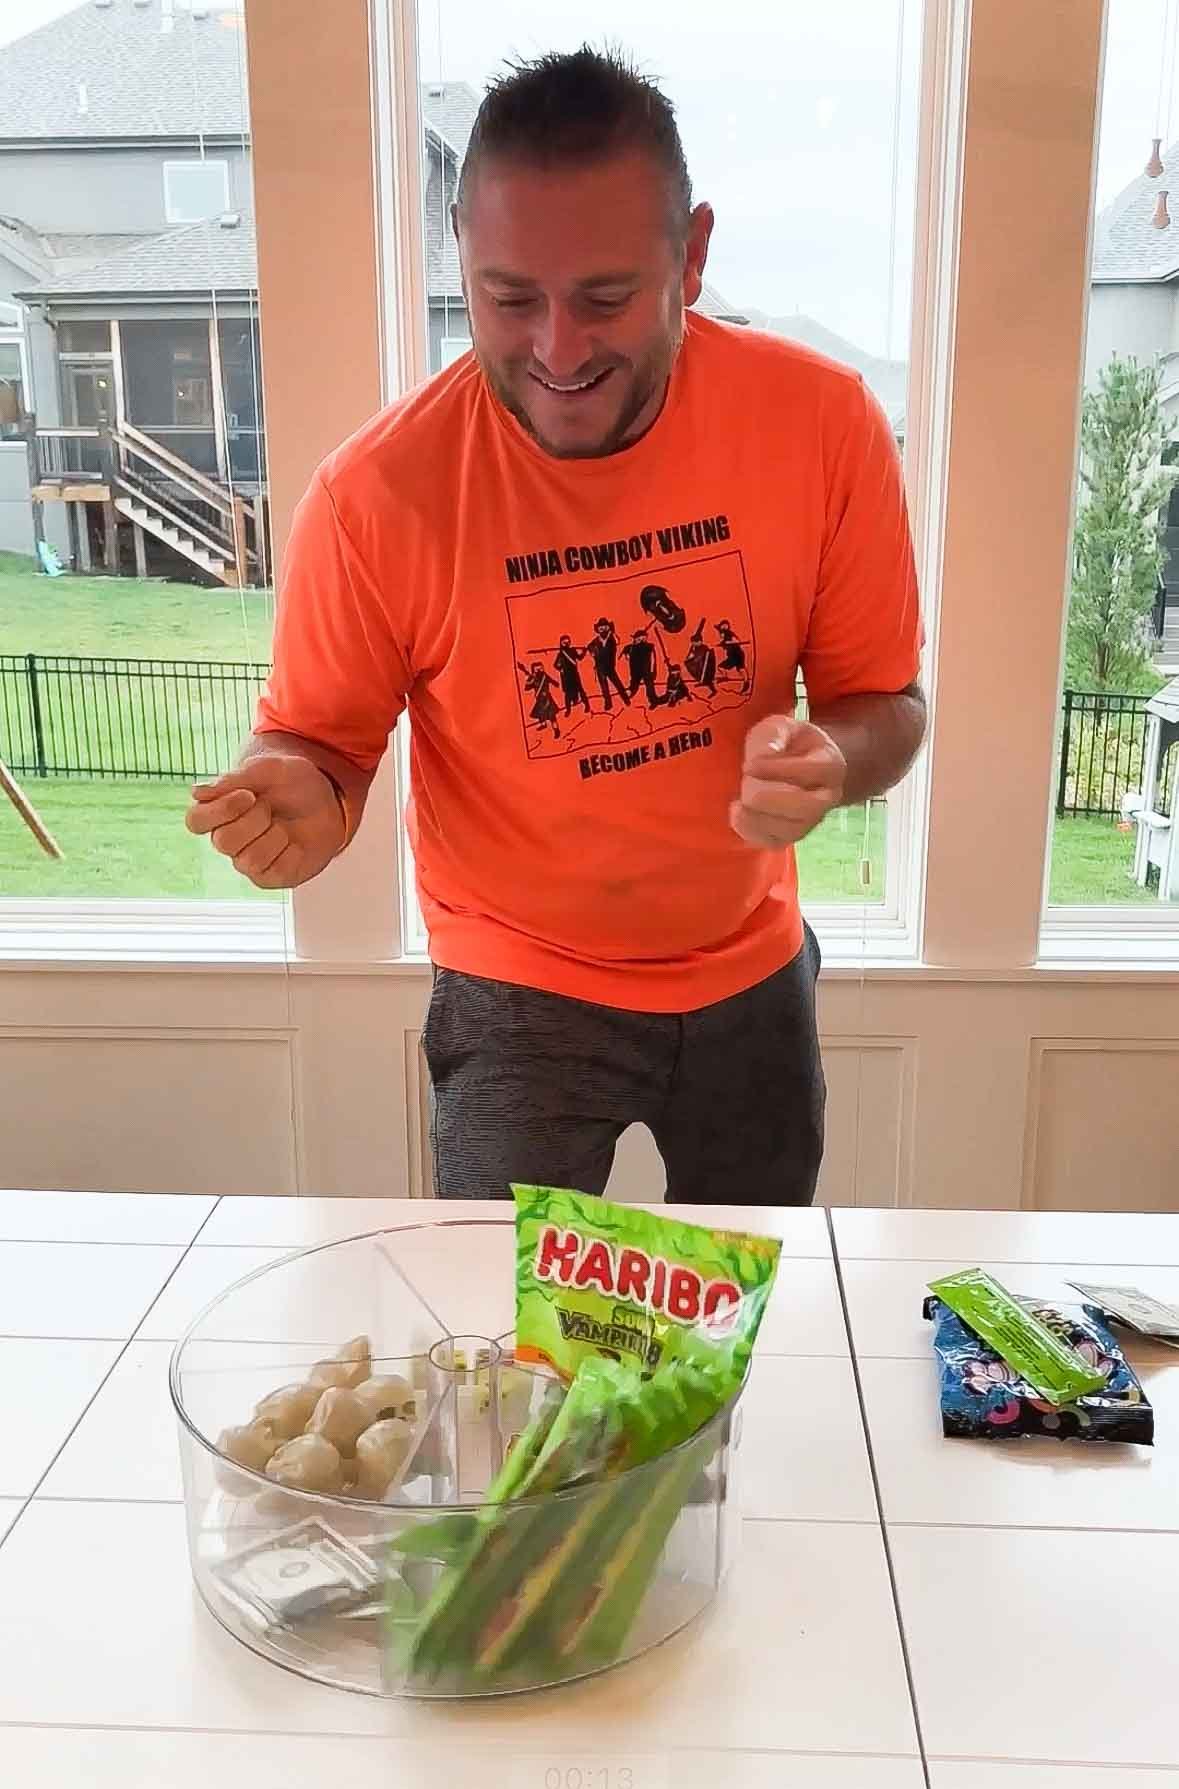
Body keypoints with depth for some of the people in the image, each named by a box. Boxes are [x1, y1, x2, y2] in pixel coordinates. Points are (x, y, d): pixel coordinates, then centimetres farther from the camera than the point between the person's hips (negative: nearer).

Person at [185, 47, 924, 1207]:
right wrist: (300, 796, -31)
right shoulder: (376, 496, -22)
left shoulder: (822, 424, -17)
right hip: (521, 994, -3)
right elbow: (315, 736, -7)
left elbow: (883, 701, -5)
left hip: (753, 974, 3)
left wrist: (832, 761, -28)